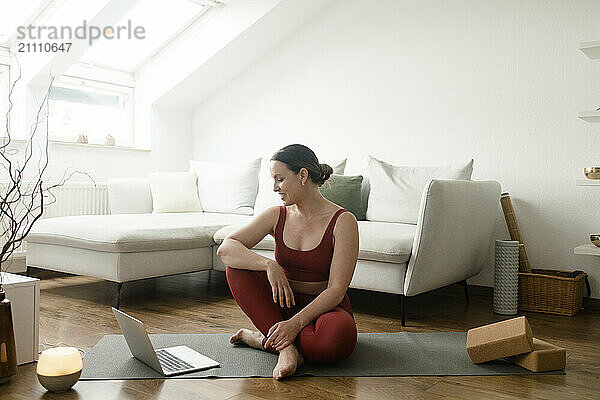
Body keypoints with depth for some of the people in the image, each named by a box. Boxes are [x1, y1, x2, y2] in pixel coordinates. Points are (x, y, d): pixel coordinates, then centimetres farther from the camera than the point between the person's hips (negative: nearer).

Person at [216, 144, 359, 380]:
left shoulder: (343, 221, -13)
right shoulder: (276, 216, -1)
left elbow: (336, 290, -19)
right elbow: (225, 249, -14)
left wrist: (296, 322, -33)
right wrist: (269, 265, -31)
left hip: (324, 308, -4)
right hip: (283, 307, 4)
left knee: (338, 336, -39)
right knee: (237, 268, -19)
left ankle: (262, 339, -15)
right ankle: (286, 346, -24)